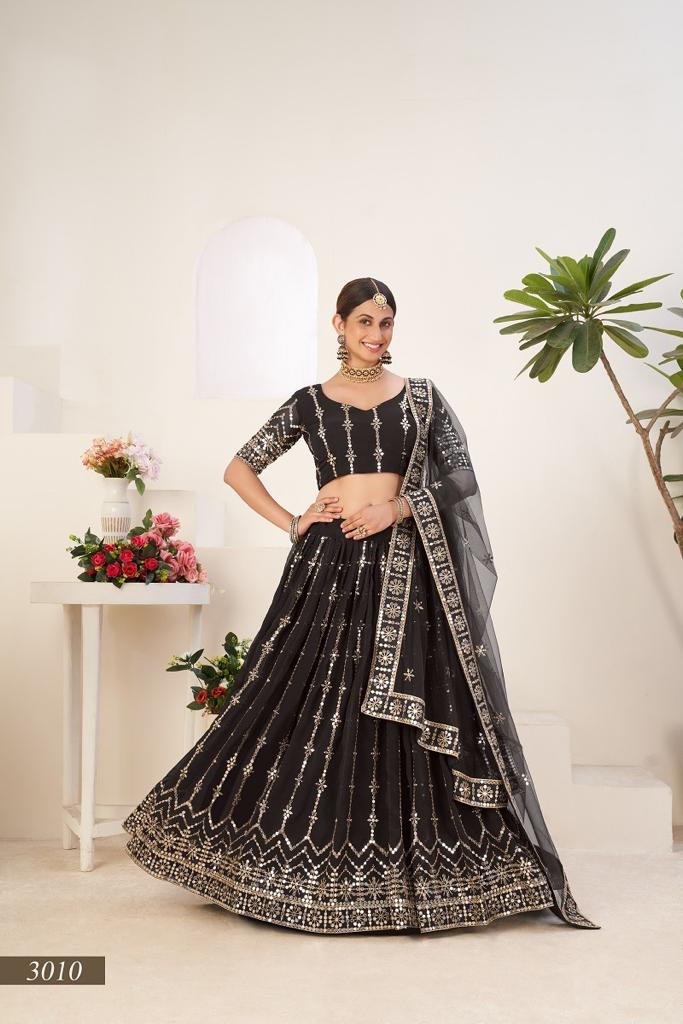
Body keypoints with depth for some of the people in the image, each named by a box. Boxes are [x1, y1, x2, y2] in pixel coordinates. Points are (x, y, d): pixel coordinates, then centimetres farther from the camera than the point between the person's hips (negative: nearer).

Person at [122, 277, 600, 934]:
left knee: (407, 711, 0)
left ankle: (407, 869, 15)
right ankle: (302, 865, 20)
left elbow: (461, 475, 4)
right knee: (314, 708, 2)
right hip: (329, 566, 0)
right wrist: (290, 523, 0)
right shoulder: (309, 403, 7)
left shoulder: (422, 397, 8)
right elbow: (238, 469, 12)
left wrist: (399, 508, -10)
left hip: (403, 570, 0)